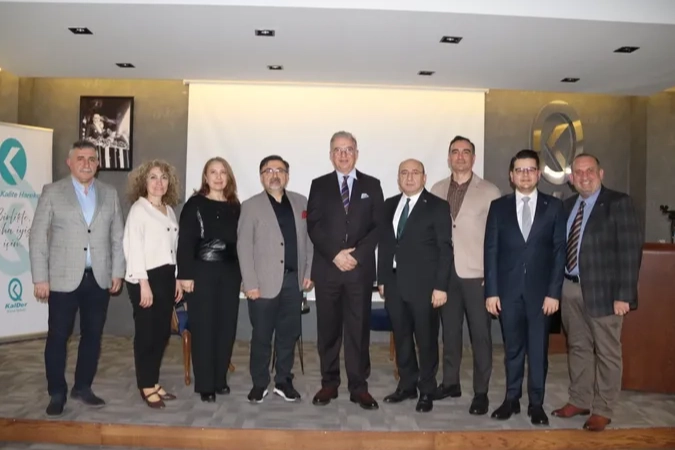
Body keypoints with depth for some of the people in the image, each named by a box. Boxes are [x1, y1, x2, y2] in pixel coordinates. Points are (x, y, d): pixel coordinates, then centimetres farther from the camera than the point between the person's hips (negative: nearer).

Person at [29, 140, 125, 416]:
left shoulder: (109, 193, 9)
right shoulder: (52, 192, 1)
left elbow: (117, 236, 9)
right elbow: (37, 238, -1)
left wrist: (117, 272, 4)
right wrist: (40, 278, -7)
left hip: (99, 279, 3)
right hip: (63, 279, -2)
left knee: (92, 336, 9)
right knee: (58, 337, 5)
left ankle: (82, 388, 25)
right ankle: (57, 393, 19)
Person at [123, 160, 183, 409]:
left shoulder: (169, 210, 14)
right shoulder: (138, 209, -7)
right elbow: (133, 247, -14)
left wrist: (177, 278, 12)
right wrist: (143, 283, -19)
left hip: (166, 276, 7)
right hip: (146, 277, -7)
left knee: (162, 332, 11)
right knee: (146, 334, 1)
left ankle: (154, 382, 23)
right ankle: (146, 387, 14)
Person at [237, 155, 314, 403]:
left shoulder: (301, 203, 9)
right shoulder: (251, 206, -1)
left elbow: (309, 239, 11)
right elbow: (244, 247, -5)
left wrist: (309, 272, 4)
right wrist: (250, 283, -11)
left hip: (293, 280, 3)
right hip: (264, 281, -3)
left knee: (289, 334, 11)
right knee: (261, 336, 7)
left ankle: (283, 382, 24)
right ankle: (259, 384, 21)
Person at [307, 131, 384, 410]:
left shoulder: (372, 185, 9)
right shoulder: (319, 185, 9)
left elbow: (378, 226, 1)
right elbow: (313, 226, 0)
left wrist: (356, 255, -11)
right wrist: (335, 254, -13)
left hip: (361, 268, 0)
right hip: (327, 268, 1)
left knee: (359, 329, 3)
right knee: (328, 329, 6)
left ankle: (359, 387, 13)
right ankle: (329, 383, 18)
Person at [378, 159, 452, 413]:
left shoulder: (438, 206, -3)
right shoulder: (390, 205, 12)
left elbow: (445, 249, -8)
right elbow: (384, 243, 13)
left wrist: (441, 286, -13)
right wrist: (382, 279, 8)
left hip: (424, 285, -5)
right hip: (394, 283, 5)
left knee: (426, 340, 6)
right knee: (401, 338, 13)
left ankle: (426, 391, 21)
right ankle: (407, 385, 28)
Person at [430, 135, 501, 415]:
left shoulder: (490, 192, -1)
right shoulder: (437, 190, 9)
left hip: (477, 273, -3)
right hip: (445, 272, 3)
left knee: (480, 334, 3)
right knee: (449, 331, 13)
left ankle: (481, 392, 15)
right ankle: (450, 382, 27)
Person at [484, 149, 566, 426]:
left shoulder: (554, 206, 4)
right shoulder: (498, 206, 4)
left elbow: (559, 251, 0)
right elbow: (491, 251, 1)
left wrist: (554, 292, -6)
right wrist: (491, 291, -4)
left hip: (540, 290, 0)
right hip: (508, 289, 1)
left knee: (538, 349, 8)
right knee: (512, 348, 10)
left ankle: (536, 403, 21)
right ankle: (512, 399, 23)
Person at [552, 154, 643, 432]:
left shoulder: (618, 203, -7)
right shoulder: (568, 205, 10)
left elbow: (630, 250, -12)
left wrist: (624, 295, -17)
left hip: (603, 291, -6)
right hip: (570, 289, 6)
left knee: (607, 353, 7)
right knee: (578, 348, 16)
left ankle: (602, 410, 20)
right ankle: (579, 401, 31)